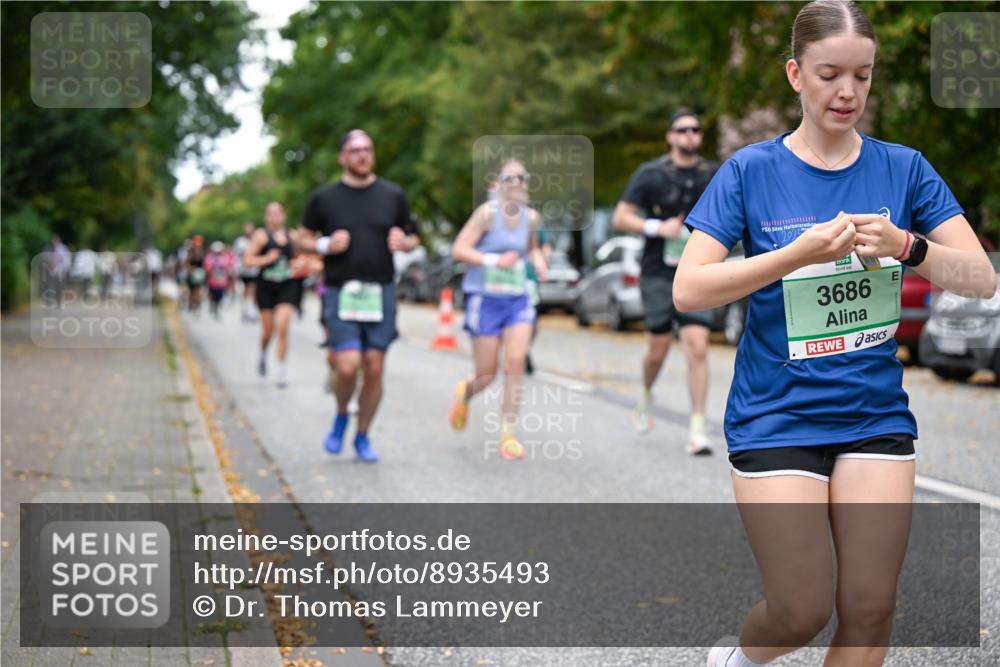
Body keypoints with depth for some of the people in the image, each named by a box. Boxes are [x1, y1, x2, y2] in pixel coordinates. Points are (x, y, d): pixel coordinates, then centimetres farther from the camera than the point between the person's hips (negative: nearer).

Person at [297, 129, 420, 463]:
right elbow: (303, 238, 11)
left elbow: (412, 238, 17)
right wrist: (325, 245, -9)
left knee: (374, 368, 1)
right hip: (341, 293, -2)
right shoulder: (324, 198, 3)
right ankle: (341, 416, 16)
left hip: (381, 292, 2)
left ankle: (363, 436, 18)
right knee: (348, 364, -15)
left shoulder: (393, 195, 8)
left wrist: (403, 241, -6)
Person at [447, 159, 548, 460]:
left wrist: (537, 259, 3)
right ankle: (465, 392, 38)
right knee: (487, 375, 1)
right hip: (485, 299, -4)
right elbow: (459, 249, -14)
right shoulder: (487, 213, -11)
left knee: (515, 363, -11)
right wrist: (495, 260, -24)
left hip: (518, 299, 4)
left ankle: (508, 433, -3)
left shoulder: (531, 217, 5)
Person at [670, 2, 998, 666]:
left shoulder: (902, 167, 3)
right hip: (776, 414, -2)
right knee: (803, 611, -3)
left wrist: (906, 246, -22)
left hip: (875, 414, 3)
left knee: (869, 607, -1)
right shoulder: (752, 170, -4)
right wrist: (799, 253, -24)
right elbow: (689, 289, -13)